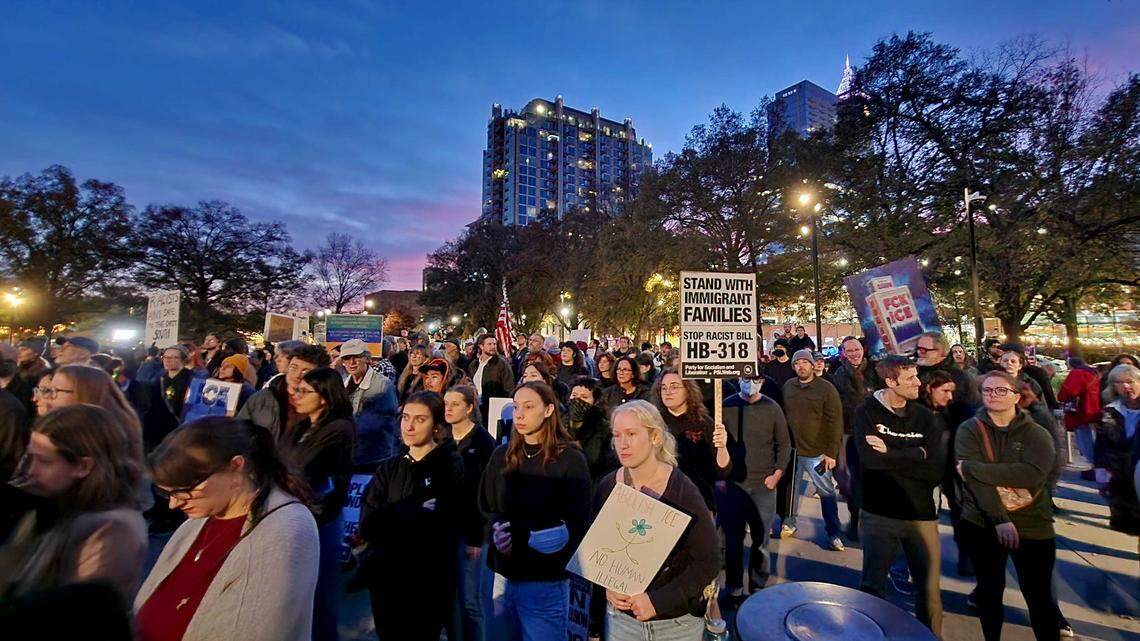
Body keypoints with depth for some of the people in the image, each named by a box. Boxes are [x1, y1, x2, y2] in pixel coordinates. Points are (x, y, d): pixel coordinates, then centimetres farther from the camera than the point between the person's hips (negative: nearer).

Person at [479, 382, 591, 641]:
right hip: (502, 575, 5)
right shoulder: (502, 455, 3)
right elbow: (485, 508, 9)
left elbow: (576, 524, -10)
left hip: (545, 581, -4)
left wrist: (515, 533, -17)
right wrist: (496, 530, -13)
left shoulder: (570, 459, -12)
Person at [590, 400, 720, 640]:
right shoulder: (607, 487, -10)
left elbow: (709, 562, -15)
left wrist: (657, 601, -18)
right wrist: (607, 587, -14)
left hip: (677, 619, -2)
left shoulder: (682, 490, -19)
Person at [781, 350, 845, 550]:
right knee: (791, 488, 15)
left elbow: (835, 422, -10)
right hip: (791, 450, 3)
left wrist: (831, 453, -12)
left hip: (817, 453, -3)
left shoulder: (826, 388, -9)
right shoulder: (787, 387, 1)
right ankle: (789, 523, 32)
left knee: (827, 492, 8)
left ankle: (833, 533, 25)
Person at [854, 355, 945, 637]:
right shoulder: (867, 412, -8)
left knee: (930, 591, 13)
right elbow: (869, 458, -21)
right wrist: (916, 454, -13)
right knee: (872, 587, 12)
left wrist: (891, 454, -16)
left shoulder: (926, 417, 0)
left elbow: (936, 470, -9)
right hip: (878, 514, -2)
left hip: (921, 515, 2)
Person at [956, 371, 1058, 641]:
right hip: (981, 524, 0)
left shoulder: (1037, 434, -3)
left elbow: (1033, 474, -21)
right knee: (989, 590, 15)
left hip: (1033, 527, 0)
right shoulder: (969, 430, -5)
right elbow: (975, 478, -14)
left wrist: (972, 468, -23)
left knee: (1039, 597, 11)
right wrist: (1000, 518, -23)